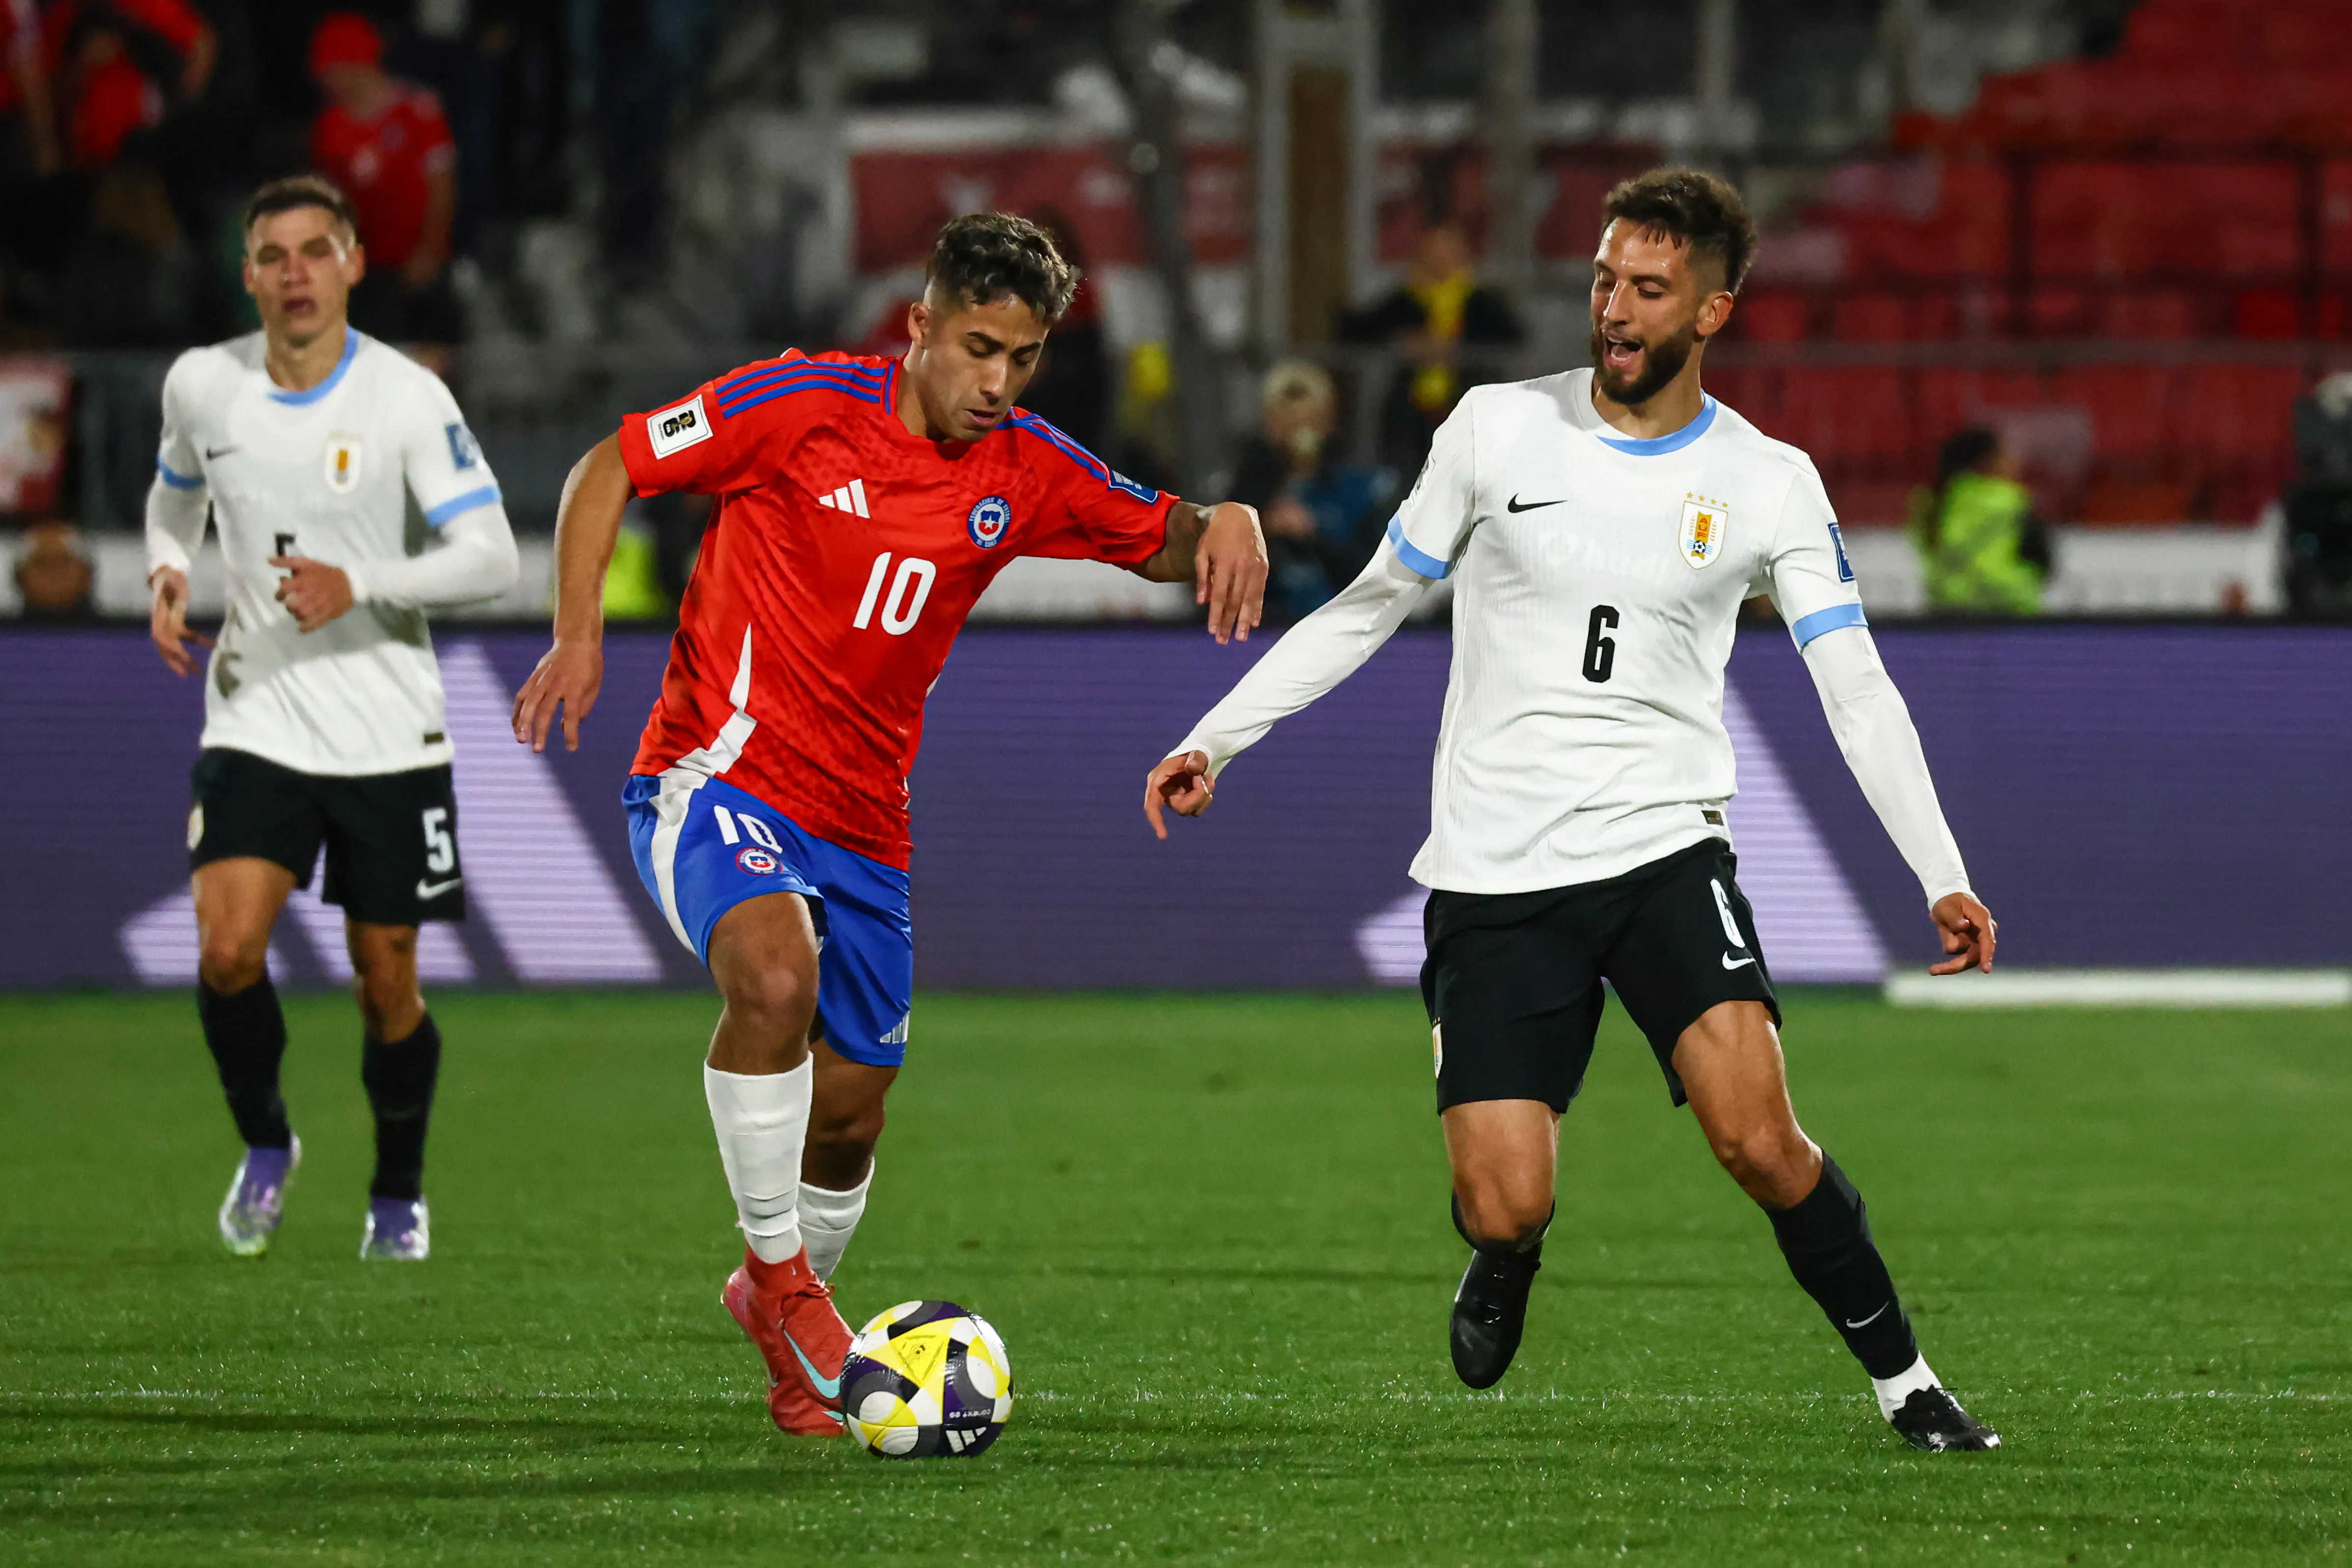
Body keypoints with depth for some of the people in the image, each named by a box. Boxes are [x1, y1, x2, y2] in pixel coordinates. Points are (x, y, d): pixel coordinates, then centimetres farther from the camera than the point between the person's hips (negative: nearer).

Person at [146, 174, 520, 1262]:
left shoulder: (408, 398, -11)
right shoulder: (201, 385, -1)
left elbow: (492, 557, -13)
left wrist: (360, 586, -26)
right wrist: (167, 576, -1)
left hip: (388, 735, -1)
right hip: (255, 720, 1)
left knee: (387, 981, 6)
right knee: (227, 949, -18)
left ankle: (399, 1192, 30)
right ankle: (264, 1145, 10)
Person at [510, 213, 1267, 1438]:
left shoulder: (1025, 472, 3)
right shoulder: (802, 406, -10)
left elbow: (1161, 541, 14)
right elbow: (609, 468, -2)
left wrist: (1223, 526, -11)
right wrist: (578, 634, -15)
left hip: (860, 819, 5)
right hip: (718, 772, -5)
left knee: (847, 1117, 8)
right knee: (775, 971, -34)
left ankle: (779, 1297, 39)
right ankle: (778, 1266, -15)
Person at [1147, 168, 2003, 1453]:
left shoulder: (1765, 482, 1)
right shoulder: (1499, 430, 2)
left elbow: (1856, 688, -2)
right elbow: (1369, 608, 13)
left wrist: (1942, 875, -13)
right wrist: (1214, 737, 9)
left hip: (1664, 852, -1)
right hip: (1493, 873, 1)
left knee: (1756, 1137, -21)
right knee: (1505, 1206, -10)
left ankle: (1899, 1372, -2)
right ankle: (1504, 1252, 29)